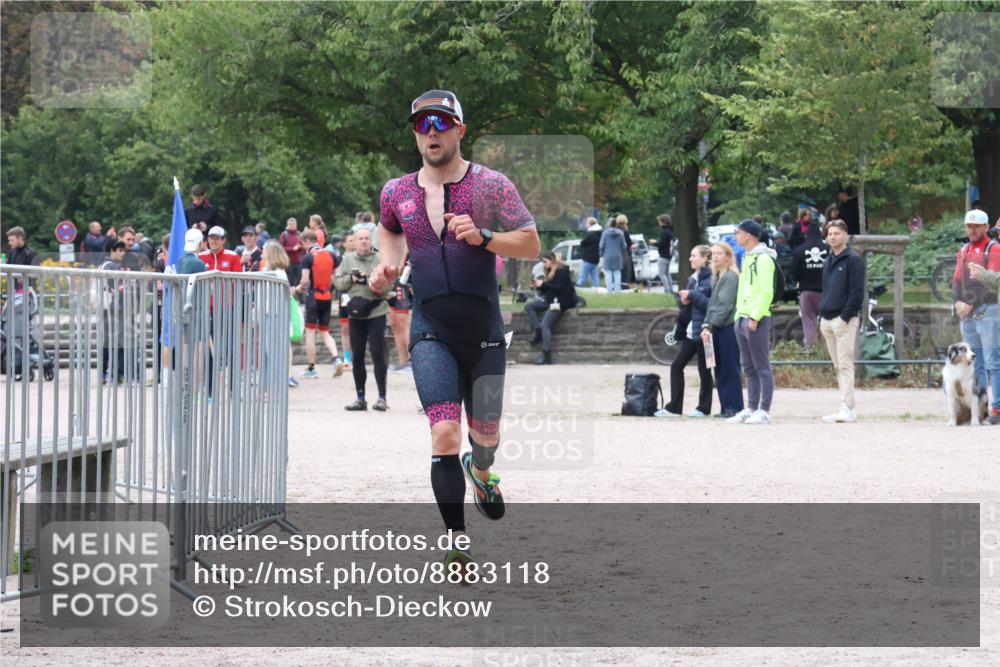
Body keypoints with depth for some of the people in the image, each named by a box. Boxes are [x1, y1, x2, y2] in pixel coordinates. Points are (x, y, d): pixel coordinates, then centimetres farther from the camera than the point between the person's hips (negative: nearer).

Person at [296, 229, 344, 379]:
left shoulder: (308, 257, -11)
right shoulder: (331, 256, 5)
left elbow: (305, 280, -16)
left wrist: (299, 288, 3)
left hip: (313, 296, -5)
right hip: (327, 297, 5)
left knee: (310, 332, 3)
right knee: (325, 332, 14)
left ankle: (311, 369, 7)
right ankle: (336, 358, -9)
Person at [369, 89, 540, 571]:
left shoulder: (492, 185, -2)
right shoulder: (397, 192, 5)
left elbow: (531, 244, -4)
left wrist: (483, 238, -20)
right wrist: (388, 262, 8)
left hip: (484, 331, 0)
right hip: (430, 331, 0)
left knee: (485, 430, 14)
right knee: (444, 433, -16)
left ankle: (480, 470, 53)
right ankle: (456, 545, -14)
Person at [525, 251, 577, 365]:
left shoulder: (561, 271, -11)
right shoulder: (550, 271, 15)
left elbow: (559, 288, -19)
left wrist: (543, 284, -18)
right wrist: (539, 286, -3)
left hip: (560, 302, -10)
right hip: (550, 300, 10)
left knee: (545, 325, -21)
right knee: (528, 307, 0)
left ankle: (547, 356, -23)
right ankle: (539, 332, -10)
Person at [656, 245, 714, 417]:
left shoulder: (711, 279, -12)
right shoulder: (693, 279, 14)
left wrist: (692, 295, -18)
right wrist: (684, 299, 0)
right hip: (692, 330, 9)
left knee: (704, 370, 1)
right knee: (677, 366, 5)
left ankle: (704, 408, 12)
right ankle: (674, 407, 7)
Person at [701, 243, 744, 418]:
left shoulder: (731, 277, -10)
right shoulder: (716, 277, 17)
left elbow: (725, 305, -15)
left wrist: (711, 326, -15)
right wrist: (706, 325, 3)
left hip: (728, 327, -9)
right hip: (717, 329, 9)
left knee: (730, 369, -6)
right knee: (720, 370, 9)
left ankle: (734, 408, -4)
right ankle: (725, 407, 12)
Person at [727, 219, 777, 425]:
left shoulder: (763, 259, -11)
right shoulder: (748, 258, 19)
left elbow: (766, 292, -18)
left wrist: (755, 317, -21)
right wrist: (739, 315, 16)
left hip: (757, 320, -10)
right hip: (743, 319, 10)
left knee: (762, 367, -6)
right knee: (749, 368, 11)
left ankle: (764, 411, -6)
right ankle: (751, 409, 14)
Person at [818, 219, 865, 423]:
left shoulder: (853, 260, -6)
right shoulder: (827, 262, 19)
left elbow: (857, 291, -12)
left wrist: (846, 315, -17)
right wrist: (821, 315, 13)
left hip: (844, 320, -8)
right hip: (827, 320, 8)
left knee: (845, 365, -11)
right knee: (838, 366, 8)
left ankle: (846, 408, -15)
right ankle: (847, 408, 10)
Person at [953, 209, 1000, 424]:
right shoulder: (963, 251, 18)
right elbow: (956, 280, 15)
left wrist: (971, 305, -14)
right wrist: (958, 302, -4)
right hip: (967, 315, 7)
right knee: (975, 365, 7)